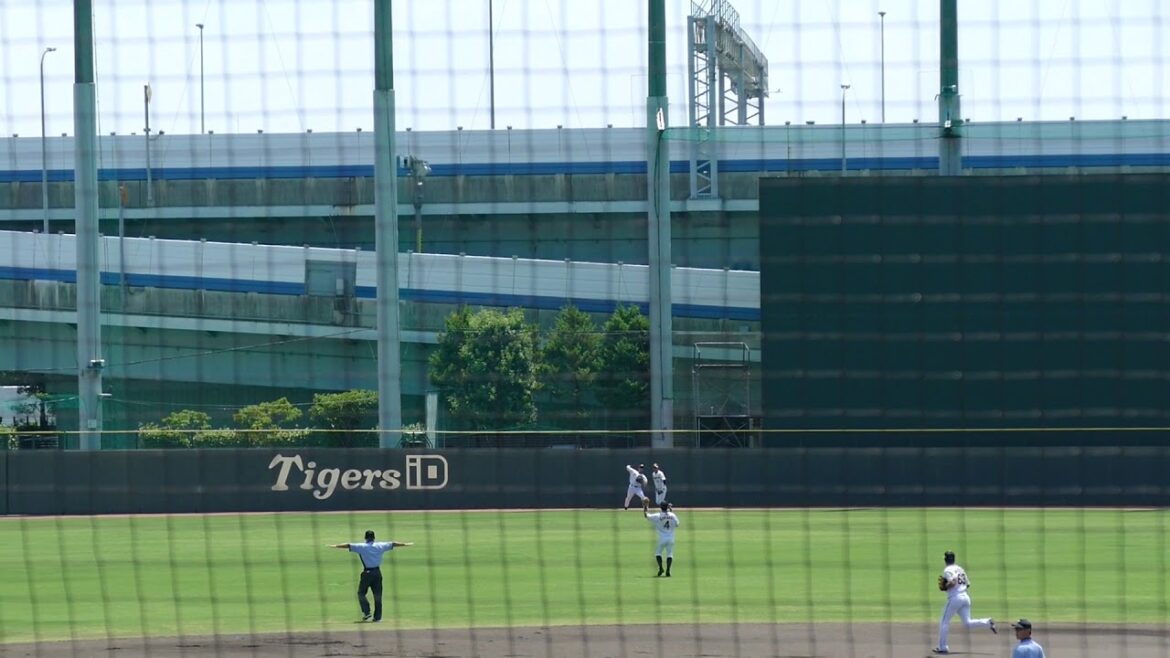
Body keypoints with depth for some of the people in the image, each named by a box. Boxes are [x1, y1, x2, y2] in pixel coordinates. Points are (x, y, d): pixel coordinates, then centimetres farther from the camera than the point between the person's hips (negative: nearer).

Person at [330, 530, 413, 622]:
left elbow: (348, 545, -12)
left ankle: (366, 612, -4)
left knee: (361, 593, 10)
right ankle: (377, 617, 6)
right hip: (377, 572, 3)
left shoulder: (361, 546, -5)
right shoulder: (380, 546, 5)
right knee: (377, 595, 7)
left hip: (367, 572, -3)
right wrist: (405, 544, 24)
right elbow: (393, 544, 13)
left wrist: (336, 546, -12)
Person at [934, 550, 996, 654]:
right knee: (967, 623, 8)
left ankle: (942, 647, 5)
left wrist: (944, 587, -9)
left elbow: (952, 582, -24)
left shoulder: (948, 570, -8)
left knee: (944, 622, 6)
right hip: (965, 597, 7)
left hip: (955, 598, -7)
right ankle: (988, 622, -13)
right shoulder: (960, 569, 17)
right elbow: (968, 584, 20)